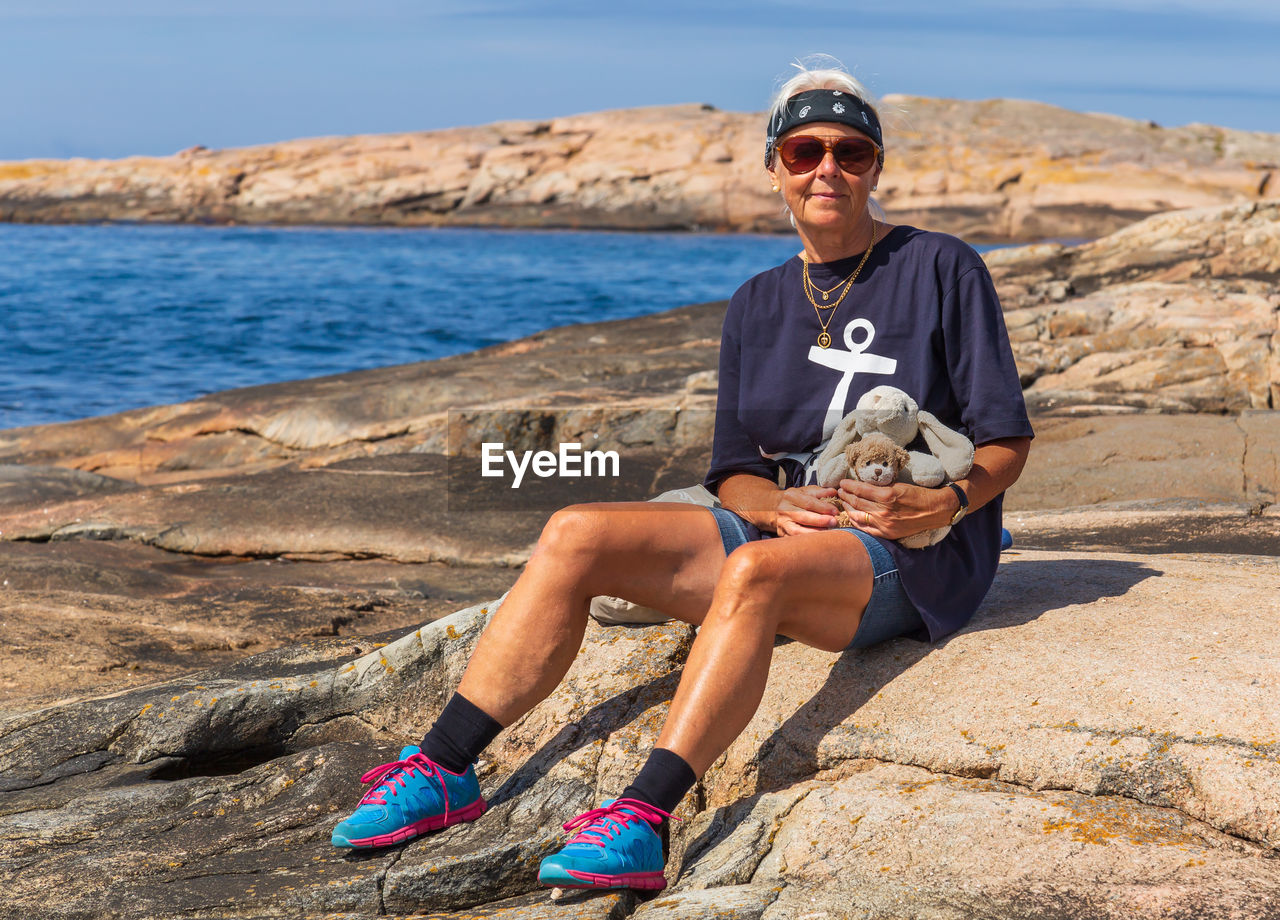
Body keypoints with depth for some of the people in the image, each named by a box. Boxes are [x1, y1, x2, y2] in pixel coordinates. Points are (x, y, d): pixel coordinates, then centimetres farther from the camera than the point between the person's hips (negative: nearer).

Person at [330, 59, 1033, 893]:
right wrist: (777, 503, -12)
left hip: (912, 555, -5)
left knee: (754, 569, -39)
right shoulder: (759, 304, 15)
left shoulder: (942, 269, 1)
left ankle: (643, 822, -48)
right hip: (788, 525, 5)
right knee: (576, 536, -15)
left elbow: (1006, 439, -1)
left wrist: (944, 503, -21)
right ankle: (444, 769, -18)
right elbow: (733, 471, 11)